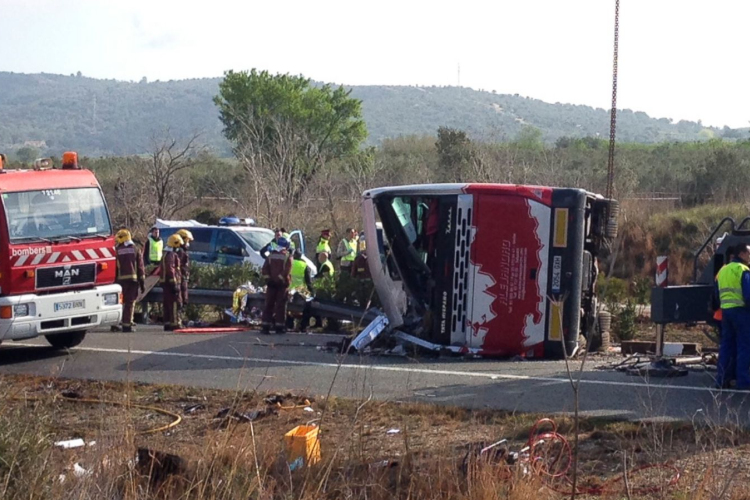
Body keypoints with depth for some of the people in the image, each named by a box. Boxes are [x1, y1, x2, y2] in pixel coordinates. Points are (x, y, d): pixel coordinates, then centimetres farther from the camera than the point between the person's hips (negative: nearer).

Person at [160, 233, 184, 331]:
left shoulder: (166, 254, 20)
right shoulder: (171, 255, -14)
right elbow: (170, 269, -22)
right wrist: (174, 283, -23)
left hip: (165, 282, 11)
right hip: (170, 282, -11)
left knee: (168, 304, 12)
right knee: (175, 302, -10)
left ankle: (167, 323, 14)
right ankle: (175, 323, -13)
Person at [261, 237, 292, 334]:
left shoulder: (270, 256, 7)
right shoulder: (287, 257, -6)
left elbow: (264, 270, 1)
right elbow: (286, 271, -17)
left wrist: (268, 278, -1)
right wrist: (280, 278, -10)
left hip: (271, 284, 3)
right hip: (282, 284, -3)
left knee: (269, 305, 6)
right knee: (280, 305, 1)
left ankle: (266, 326, 1)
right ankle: (279, 327, 0)